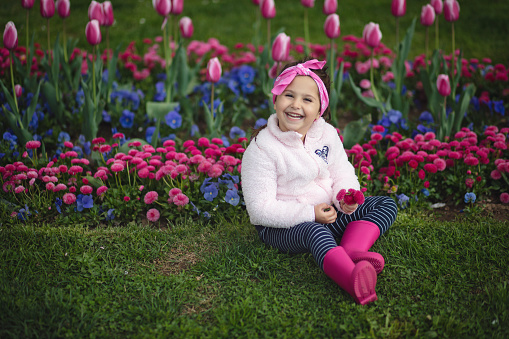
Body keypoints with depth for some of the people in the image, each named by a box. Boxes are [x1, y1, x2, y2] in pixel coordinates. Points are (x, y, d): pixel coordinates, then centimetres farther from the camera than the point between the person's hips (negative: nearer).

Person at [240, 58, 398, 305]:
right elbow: (261, 210, -18)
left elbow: (343, 176, 7)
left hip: (327, 215, 7)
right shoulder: (261, 149, -16)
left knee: (387, 204, -4)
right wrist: (310, 214, -26)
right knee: (314, 232, -39)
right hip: (281, 227, -6)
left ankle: (352, 250, -33)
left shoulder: (327, 134, 1)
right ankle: (355, 282, -67)